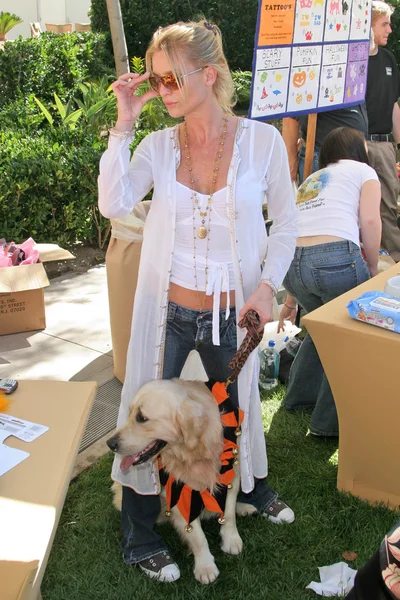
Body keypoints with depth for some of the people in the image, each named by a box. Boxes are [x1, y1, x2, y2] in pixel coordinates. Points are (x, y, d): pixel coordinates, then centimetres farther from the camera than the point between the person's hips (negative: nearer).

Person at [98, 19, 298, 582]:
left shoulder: (262, 141, -8)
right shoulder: (159, 144, -5)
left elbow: (285, 222, 1)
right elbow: (113, 204, -19)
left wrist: (267, 285, -10)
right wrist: (124, 124, -19)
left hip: (232, 313, 0)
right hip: (167, 310, 0)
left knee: (239, 403, 20)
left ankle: (253, 487, 52)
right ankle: (139, 538, 29)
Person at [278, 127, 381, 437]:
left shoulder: (308, 182, 32)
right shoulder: (363, 171, 17)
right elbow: (370, 220, -1)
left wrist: (292, 298, 32)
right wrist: (373, 268, 12)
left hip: (293, 263, 6)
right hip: (338, 257, -6)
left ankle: (300, 396, 40)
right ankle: (329, 420, 19)